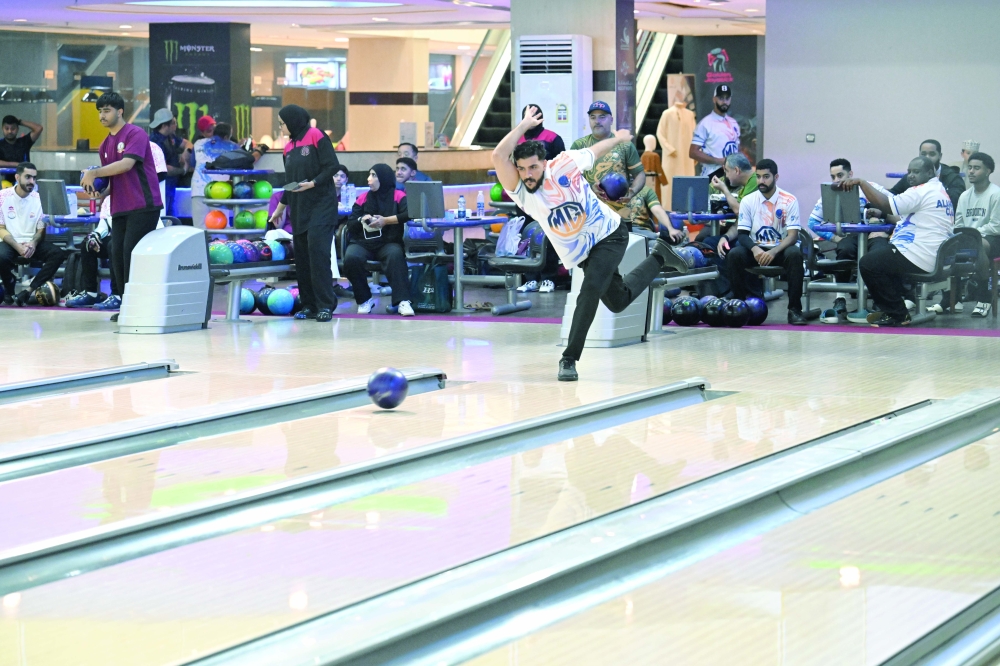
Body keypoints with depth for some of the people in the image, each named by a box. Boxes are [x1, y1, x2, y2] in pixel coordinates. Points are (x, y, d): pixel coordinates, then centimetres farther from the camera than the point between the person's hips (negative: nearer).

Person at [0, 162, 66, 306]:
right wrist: (19, 247, -20)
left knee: (58, 254, -24)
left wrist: (33, 243, -17)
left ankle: (29, 291, -27)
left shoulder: (38, 198, 5)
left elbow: (41, 229, 7)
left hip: (32, 243, 3)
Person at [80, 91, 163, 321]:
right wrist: (98, 190, 0)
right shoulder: (105, 145, 17)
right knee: (117, 254, 3)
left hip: (142, 205, -8)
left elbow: (126, 164, -21)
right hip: (120, 207, 8)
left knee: (131, 252, -11)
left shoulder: (136, 135, -7)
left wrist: (94, 173, -19)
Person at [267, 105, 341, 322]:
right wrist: (280, 208, 23)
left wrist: (313, 183, -21)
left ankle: (325, 305, -15)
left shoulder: (317, 137, -5)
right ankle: (309, 305, 8)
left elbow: (332, 166, -11)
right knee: (301, 255, 3)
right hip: (299, 207, 7)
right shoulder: (289, 147, 16)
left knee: (317, 250, -16)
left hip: (321, 204, -7)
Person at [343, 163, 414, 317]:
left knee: (395, 255, -37)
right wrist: (361, 220, -10)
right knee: (351, 258, -30)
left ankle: (403, 301, -38)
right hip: (363, 242, 3)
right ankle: (364, 300, -9)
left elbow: (410, 214, -15)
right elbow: (350, 226, 11)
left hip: (388, 242, -3)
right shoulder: (363, 198, 12)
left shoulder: (398, 196, 3)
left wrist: (386, 220, -16)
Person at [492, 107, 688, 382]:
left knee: (591, 290, -24)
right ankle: (659, 257, 42)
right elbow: (498, 156, -34)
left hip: (609, 235, -4)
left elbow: (595, 150, 5)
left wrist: (618, 138, 23)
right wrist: (525, 125, -27)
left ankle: (569, 359, -15)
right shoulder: (520, 191, -17)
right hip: (581, 253, 4)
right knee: (618, 301, 17)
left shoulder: (564, 164, -18)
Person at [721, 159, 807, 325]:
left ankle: (794, 308, -24)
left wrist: (773, 252, -31)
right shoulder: (748, 201, 0)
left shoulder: (789, 201, -6)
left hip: (780, 250, -2)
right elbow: (742, 234, -4)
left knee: (794, 254, -34)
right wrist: (754, 249, -27)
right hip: (756, 249, 2)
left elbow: (793, 235, -13)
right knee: (734, 254, -28)